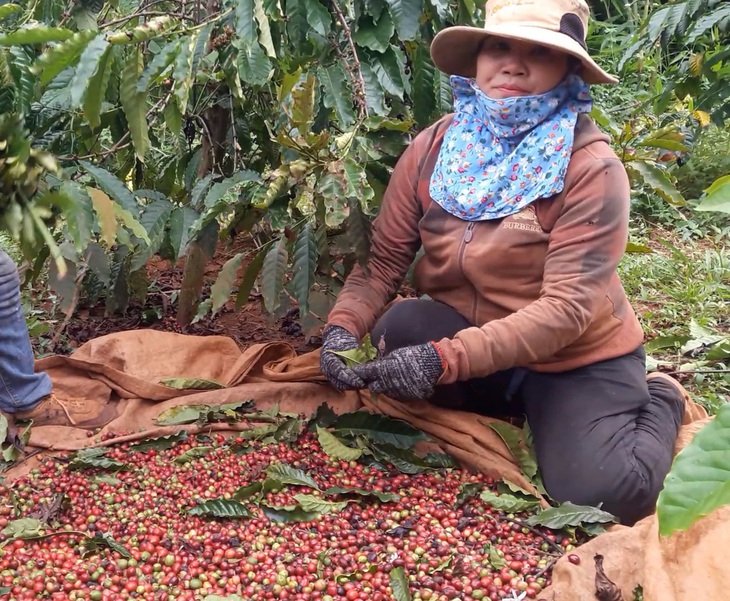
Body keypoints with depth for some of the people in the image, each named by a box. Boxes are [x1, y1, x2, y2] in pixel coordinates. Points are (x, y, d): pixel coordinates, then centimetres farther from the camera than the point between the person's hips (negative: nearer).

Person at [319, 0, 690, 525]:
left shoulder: (591, 167, -20)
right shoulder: (435, 147, -7)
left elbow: (568, 306, -28)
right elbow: (384, 259, -7)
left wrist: (445, 360, -38)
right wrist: (344, 326, -28)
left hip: (576, 359, -3)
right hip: (469, 333, 4)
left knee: (603, 491, -25)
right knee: (394, 329, -25)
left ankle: (658, 403, 12)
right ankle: (517, 411, 5)